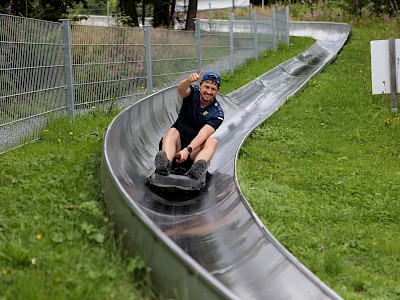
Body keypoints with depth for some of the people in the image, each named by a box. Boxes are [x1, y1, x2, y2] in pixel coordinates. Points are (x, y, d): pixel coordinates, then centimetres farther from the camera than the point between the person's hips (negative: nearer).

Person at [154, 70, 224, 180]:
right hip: (177, 145, 1)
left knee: (212, 141, -27)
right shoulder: (193, 93, 0)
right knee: (172, 132, -29)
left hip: (195, 149, 0)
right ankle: (165, 165, -59)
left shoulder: (217, 113, -7)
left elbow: (202, 135, -20)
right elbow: (181, 89, -25)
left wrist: (187, 150, -36)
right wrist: (189, 80, -48)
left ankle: (195, 170, -58)